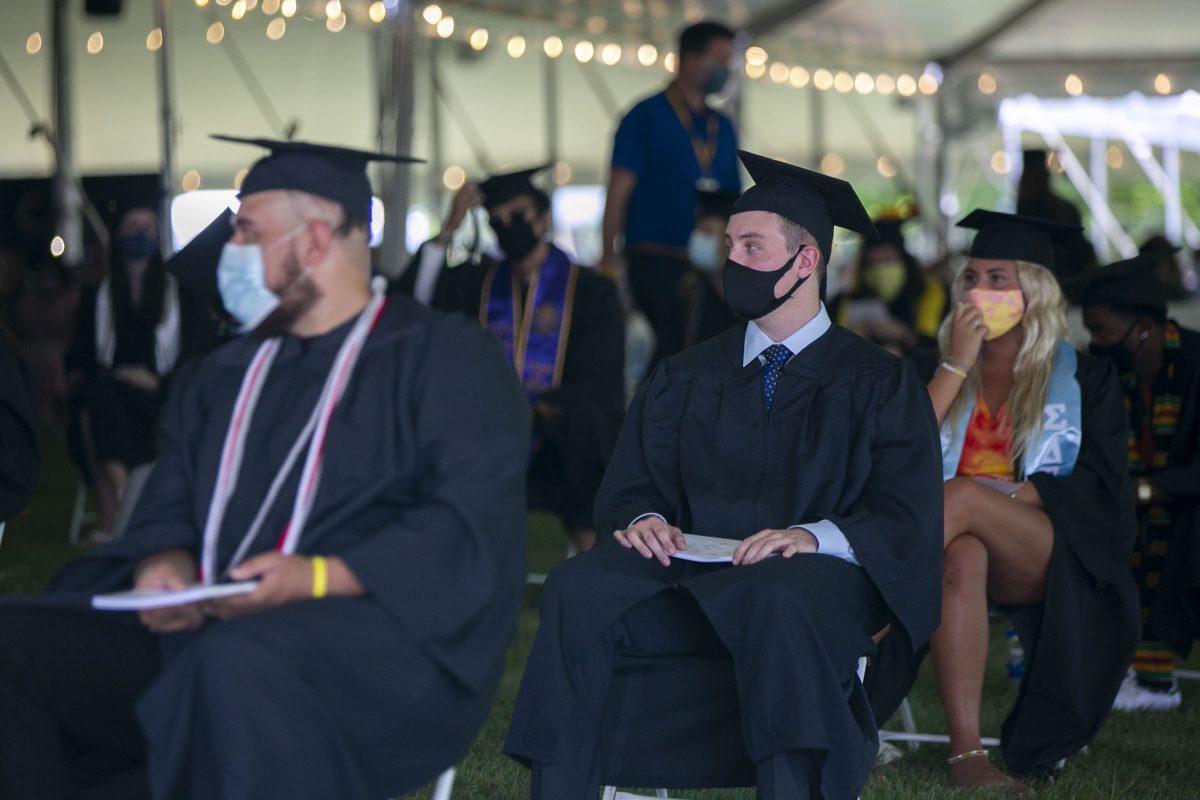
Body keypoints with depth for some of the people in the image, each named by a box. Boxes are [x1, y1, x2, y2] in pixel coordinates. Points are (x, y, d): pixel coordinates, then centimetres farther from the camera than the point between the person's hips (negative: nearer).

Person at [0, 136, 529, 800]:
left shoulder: (442, 357, 6)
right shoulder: (223, 377, 25)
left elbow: (473, 528, -6)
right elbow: (167, 511, 21)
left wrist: (318, 578, -18)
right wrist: (163, 565, -4)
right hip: (199, 629, 6)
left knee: (238, 662, -41)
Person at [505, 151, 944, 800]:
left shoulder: (879, 384, 12)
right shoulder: (685, 378, 23)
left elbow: (906, 519, 1)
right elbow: (630, 485, 17)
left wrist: (815, 537, -19)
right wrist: (644, 519, -8)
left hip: (815, 582, -3)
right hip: (693, 571, 3)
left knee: (772, 601, -40)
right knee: (576, 591, -28)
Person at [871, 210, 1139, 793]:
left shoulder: (1084, 379, 13)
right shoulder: (938, 368, 19)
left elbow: (1099, 487, 2)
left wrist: (1007, 495, -12)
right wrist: (956, 366, -3)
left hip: (1048, 563, -2)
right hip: (974, 549, 2)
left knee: (962, 493, -33)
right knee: (961, 556, -37)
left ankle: (853, 644, -39)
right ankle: (965, 754, -48)